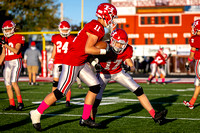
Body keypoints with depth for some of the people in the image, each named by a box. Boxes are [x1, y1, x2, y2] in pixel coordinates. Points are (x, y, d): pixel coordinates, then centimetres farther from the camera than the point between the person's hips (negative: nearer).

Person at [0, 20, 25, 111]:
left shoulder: (18, 38, -5)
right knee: (8, 85, 3)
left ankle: (20, 102, -9)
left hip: (16, 62, -7)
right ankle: (12, 104, 9)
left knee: (14, 82, -20)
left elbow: (16, 51, -17)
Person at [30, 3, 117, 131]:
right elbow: (88, 49, -23)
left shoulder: (98, 27, 13)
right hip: (72, 63, -10)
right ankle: (36, 113, 8)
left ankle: (85, 119, 15)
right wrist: (104, 51, -14)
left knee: (96, 87, 9)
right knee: (60, 92, -5)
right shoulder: (96, 27, -17)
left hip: (81, 63, 10)